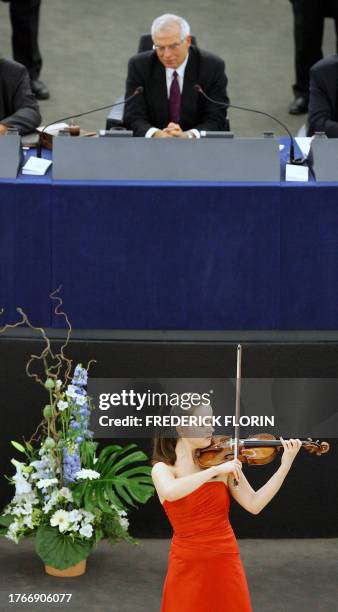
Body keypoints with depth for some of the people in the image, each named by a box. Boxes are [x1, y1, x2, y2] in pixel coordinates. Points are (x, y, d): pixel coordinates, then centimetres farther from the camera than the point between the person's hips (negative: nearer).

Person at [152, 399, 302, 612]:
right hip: (188, 565, -2)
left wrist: (286, 465, -10)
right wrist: (216, 470, -30)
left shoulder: (222, 460, 2)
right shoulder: (162, 469, -5)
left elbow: (254, 505, -3)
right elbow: (170, 492, -29)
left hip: (226, 562, 2)